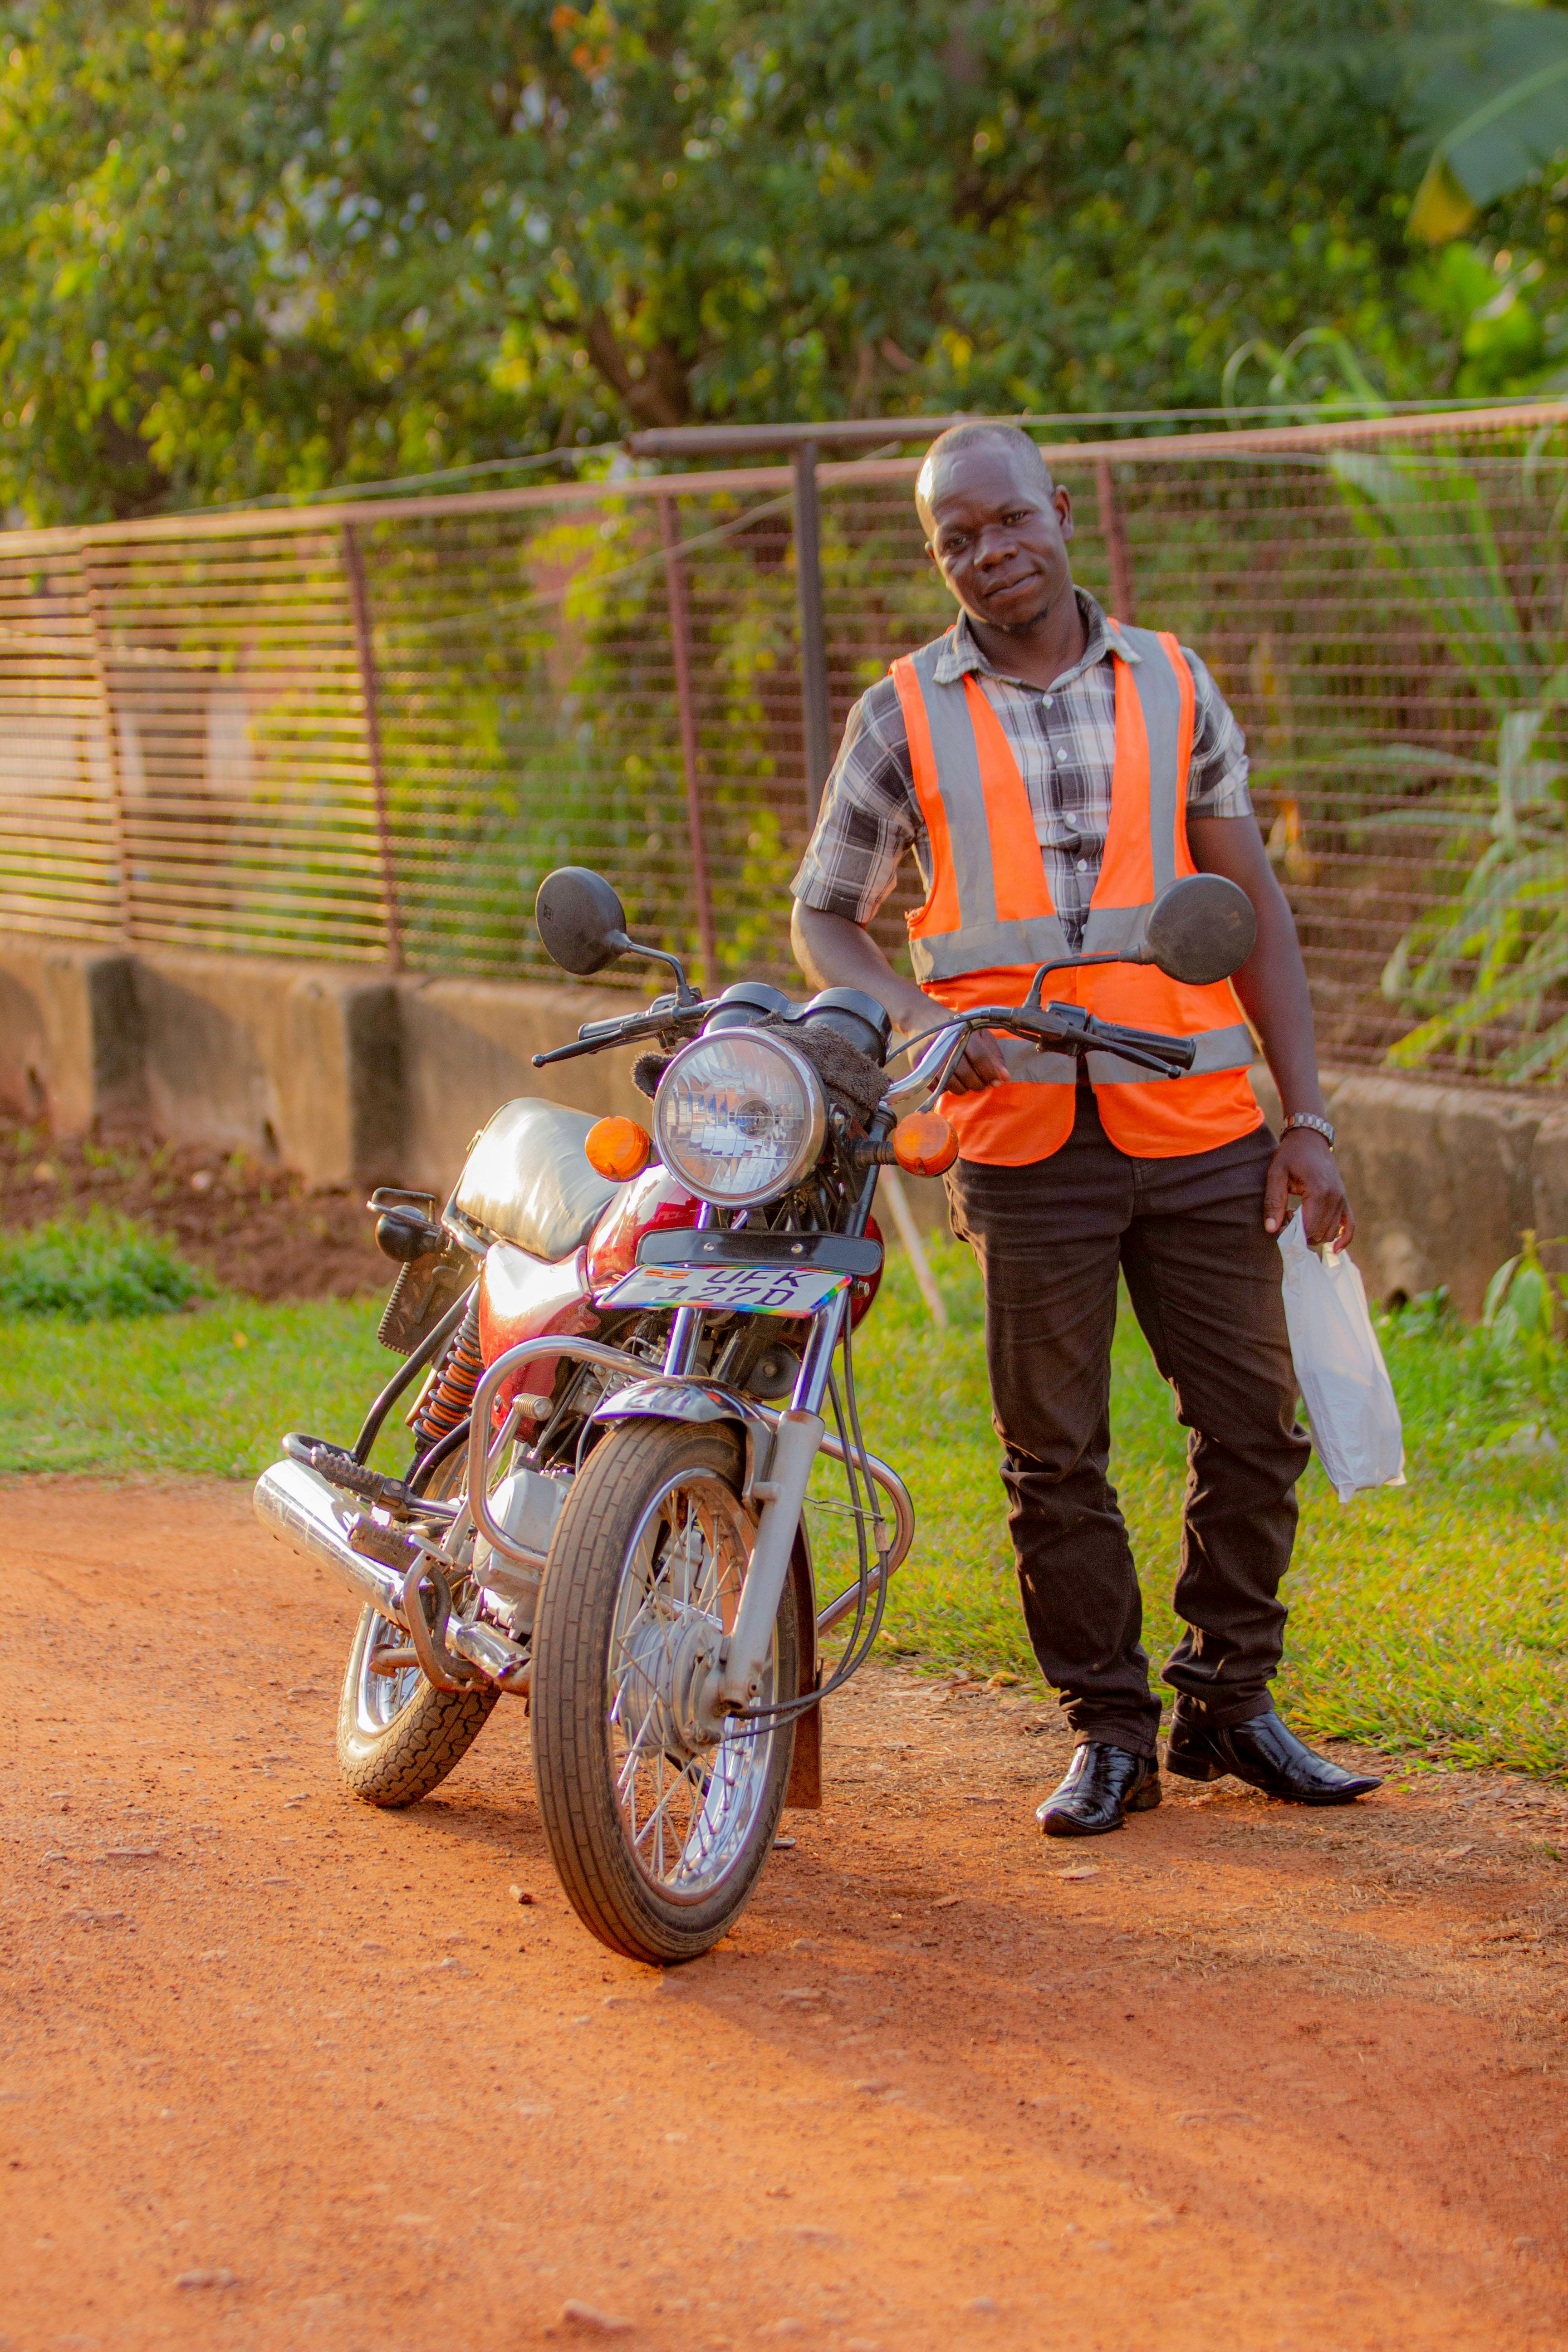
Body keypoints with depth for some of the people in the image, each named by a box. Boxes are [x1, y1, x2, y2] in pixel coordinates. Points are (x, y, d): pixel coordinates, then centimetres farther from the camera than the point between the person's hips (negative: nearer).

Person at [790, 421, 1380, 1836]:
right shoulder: (904, 717, 4)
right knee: (1055, 1456, 3)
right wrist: (919, 1022, -13)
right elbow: (825, 918, 8)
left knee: (1253, 1425, 4)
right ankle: (1111, 1732, 16)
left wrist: (1307, 1116, 4)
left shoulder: (1171, 686, 8)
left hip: (1200, 1128, 1)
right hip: (1023, 1137, -1)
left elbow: (1254, 904, 10)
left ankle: (1232, 1703, 20)